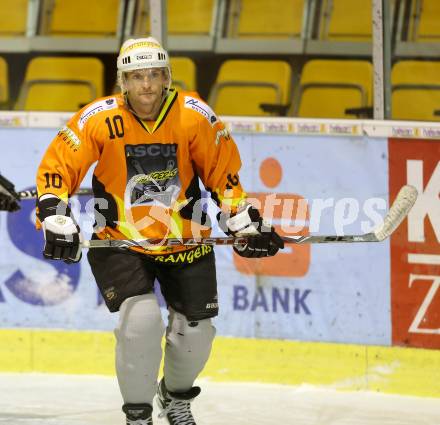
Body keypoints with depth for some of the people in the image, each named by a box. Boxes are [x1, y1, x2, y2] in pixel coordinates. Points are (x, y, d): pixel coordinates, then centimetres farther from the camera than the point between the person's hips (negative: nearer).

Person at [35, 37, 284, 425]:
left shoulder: (194, 115, -12)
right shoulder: (99, 120, -17)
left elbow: (224, 170, 0)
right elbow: (56, 168, -10)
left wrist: (245, 223, -3)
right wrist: (57, 221, -20)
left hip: (185, 239, 3)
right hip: (119, 241, -2)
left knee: (195, 329, 6)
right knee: (141, 319, -22)